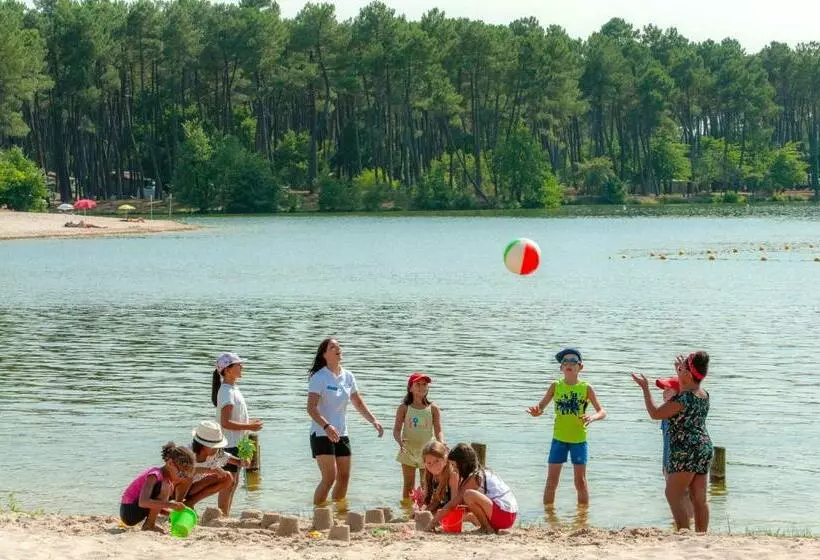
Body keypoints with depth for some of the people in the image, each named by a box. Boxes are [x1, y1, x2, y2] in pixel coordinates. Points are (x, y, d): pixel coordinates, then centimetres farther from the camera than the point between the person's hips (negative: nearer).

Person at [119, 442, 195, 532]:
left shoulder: (167, 477, 8)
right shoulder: (155, 475, -19)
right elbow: (142, 502, -35)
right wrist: (168, 504, -38)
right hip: (129, 513, -9)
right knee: (165, 487, -24)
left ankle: (149, 524, 11)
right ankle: (149, 525, -16)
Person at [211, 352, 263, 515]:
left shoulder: (233, 389, 14)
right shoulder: (227, 392, -17)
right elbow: (225, 423, -24)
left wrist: (249, 422, 12)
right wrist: (248, 427, -20)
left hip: (236, 443, 10)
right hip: (229, 444, -10)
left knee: (233, 481, 14)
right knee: (229, 483, -8)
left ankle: (225, 517, 20)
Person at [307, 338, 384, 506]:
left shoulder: (348, 377, 9)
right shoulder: (319, 377, -11)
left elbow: (359, 403, 18)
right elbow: (311, 408, -19)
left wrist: (374, 421, 4)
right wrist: (326, 426, -33)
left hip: (341, 435, 7)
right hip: (322, 434, -7)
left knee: (344, 477, 6)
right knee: (330, 477, -15)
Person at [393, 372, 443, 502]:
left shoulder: (433, 408, 1)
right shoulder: (404, 408, 0)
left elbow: (438, 431, -1)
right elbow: (397, 429, -3)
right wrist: (400, 442, -23)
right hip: (409, 451, -1)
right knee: (408, 485, 3)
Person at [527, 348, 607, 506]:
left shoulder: (586, 388, -4)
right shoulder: (556, 386, -1)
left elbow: (602, 412, -7)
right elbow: (540, 407, 0)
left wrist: (592, 417, -29)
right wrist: (536, 411, -25)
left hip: (579, 440, -1)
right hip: (559, 439, 1)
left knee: (580, 481, 3)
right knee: (551, 481, 2)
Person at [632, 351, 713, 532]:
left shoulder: (684, 398, -16)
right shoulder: (704, 395, 10)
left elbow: (655, 413, -12)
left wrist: (645, 388, -4)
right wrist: (682, 372, 35)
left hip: (686, 450, -9)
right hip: (704, 447, 9)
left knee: (673, 495, -5)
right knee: (699, 498, 10)